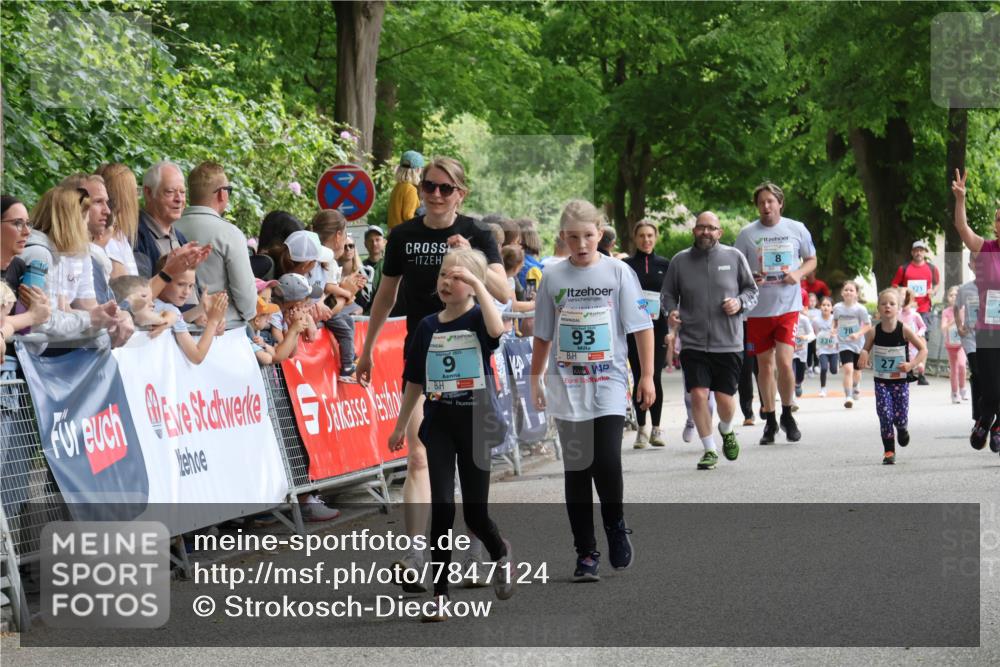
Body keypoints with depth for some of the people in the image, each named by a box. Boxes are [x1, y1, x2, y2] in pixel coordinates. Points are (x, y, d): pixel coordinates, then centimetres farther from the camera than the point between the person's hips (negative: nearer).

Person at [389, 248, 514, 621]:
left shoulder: (477, 318, -5)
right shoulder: (428, 327, 6)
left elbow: (497, 329, -31)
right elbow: (414, 381, 14)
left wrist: (477, 283, -28)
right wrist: (400, 426, 16)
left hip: (476, 424, -3)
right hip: (439, 425, 3)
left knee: (475, 512, 4)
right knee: (442, 507, -7)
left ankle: (500, 552, 38)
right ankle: (439, 594, -1)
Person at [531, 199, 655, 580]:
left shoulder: (618, 272, 0)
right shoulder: (553, 277, 5)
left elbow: (641, 326, 1)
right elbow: (543, 335, 12)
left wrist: (647, 376, -3)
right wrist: (536, 380, 12)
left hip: (609, 382, -2)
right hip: (566, 387, 2)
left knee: (607, 461, -15)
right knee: (576, 470, 4)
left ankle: (615, 524, 13)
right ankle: (586, 552, 11)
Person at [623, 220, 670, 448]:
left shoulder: (665, 264, 9)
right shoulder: (626, 265, 6)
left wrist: (671, 329, 2)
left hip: (658, 328, 0)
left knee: (655, 377, -3)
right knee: (639, 377, 0)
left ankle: (656, 429, 5)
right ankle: (641, 429, 7)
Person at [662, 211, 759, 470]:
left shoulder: (734, 257, 3)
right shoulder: (680, 261, 5)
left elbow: (752, 290, 11)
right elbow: (668, 294, 15)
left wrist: (740, 302, -9)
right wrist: (671, 311, -6)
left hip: (728, 343, 0)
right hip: (693, 344, 0)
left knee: (725, 398, 0)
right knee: (698, 394, -10)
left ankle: (727, 431, 36)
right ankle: (709, 450, 7)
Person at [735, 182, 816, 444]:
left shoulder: (796, 229, 3)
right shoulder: (747, 234, 2)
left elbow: (811, 260, 14)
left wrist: (798, 274, -7)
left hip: (788, 306, -1)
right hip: (758, 308, 1)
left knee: (784, 362, -11)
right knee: (764, 363, 8)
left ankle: (787, 414, 11)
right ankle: (769, 420, 22)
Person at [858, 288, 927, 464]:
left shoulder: (904, 330, -12)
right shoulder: (873, 332, -8)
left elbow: (923, 349, -5)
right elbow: (866, 350, 6)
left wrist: (912, 364, -20)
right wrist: (864, 355, -17)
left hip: (900, 380, -1)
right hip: (881, 381, 1)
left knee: (900, 417, 1)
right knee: (885, 415, -9)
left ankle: (902, 429, 39)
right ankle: (889, 451, 4)